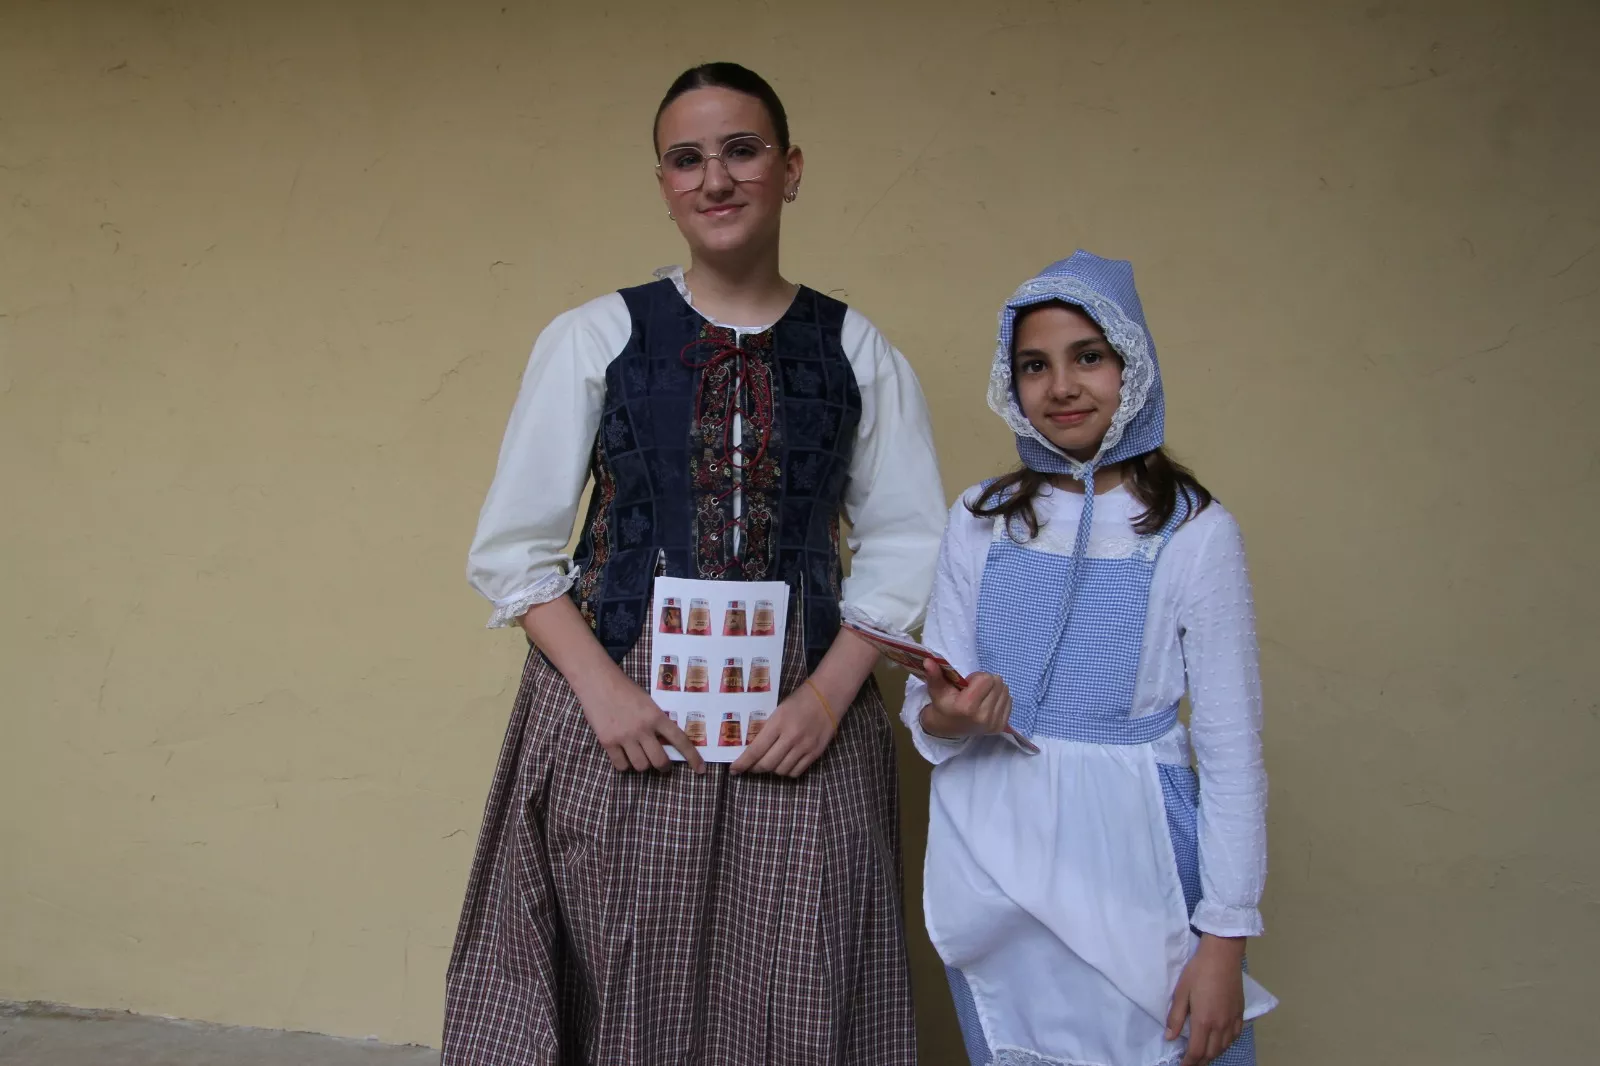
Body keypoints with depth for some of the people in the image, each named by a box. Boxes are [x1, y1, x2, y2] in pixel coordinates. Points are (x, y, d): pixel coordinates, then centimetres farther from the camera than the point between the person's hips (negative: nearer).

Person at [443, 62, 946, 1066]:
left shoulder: (857, 353, 5)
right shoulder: (592, 339, 1)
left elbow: (906, 543, 6)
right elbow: (512, 548, 2)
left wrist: (828, 695, -7)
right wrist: (603, 691, -10)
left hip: (801, 724, 1)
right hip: (621, 717, 0)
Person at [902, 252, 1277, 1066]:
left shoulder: (1193, 531, -5)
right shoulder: (979, 520, 4)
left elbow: (1232, 750, -5)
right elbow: (926, 702, 8)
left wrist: (1225, 940, -8)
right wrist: (946, 717, -16)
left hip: (1128, 862, -3)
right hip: (995, 866, 3)